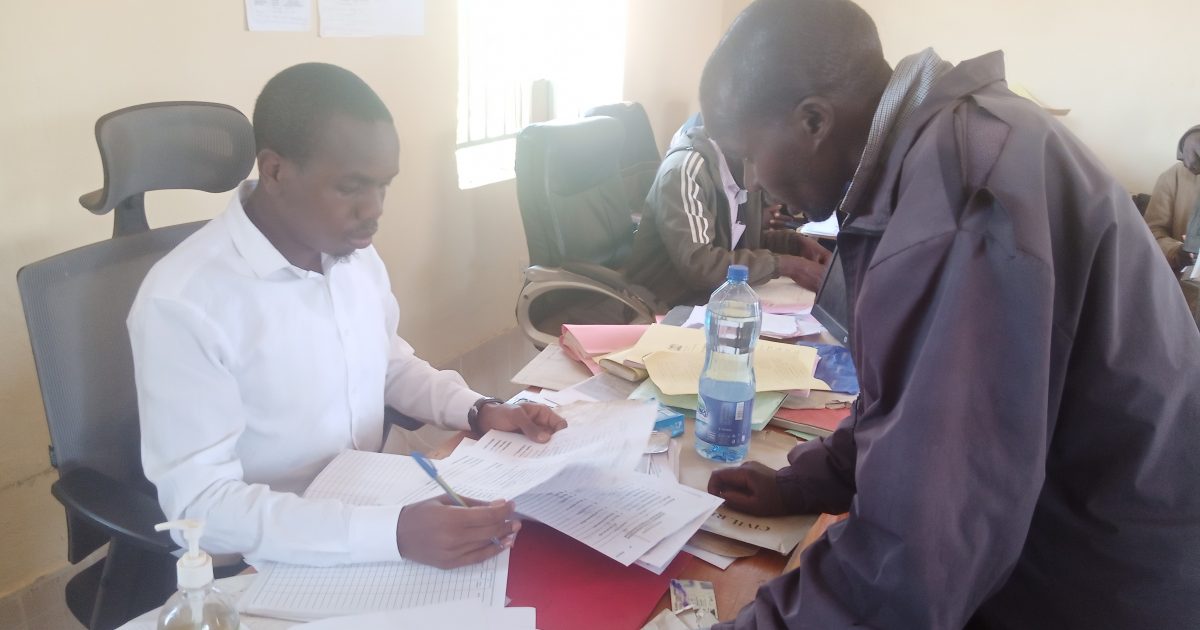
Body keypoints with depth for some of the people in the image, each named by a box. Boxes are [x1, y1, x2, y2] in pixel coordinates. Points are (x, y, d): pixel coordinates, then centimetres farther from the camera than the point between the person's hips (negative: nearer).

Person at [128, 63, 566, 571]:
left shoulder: (355, 254, -3)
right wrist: (392, 533, -33)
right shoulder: (182, 302, -23)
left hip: (368, 508, 6)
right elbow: (199, 502, -24)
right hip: (259, 567, -6)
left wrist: (477, 410, -4)